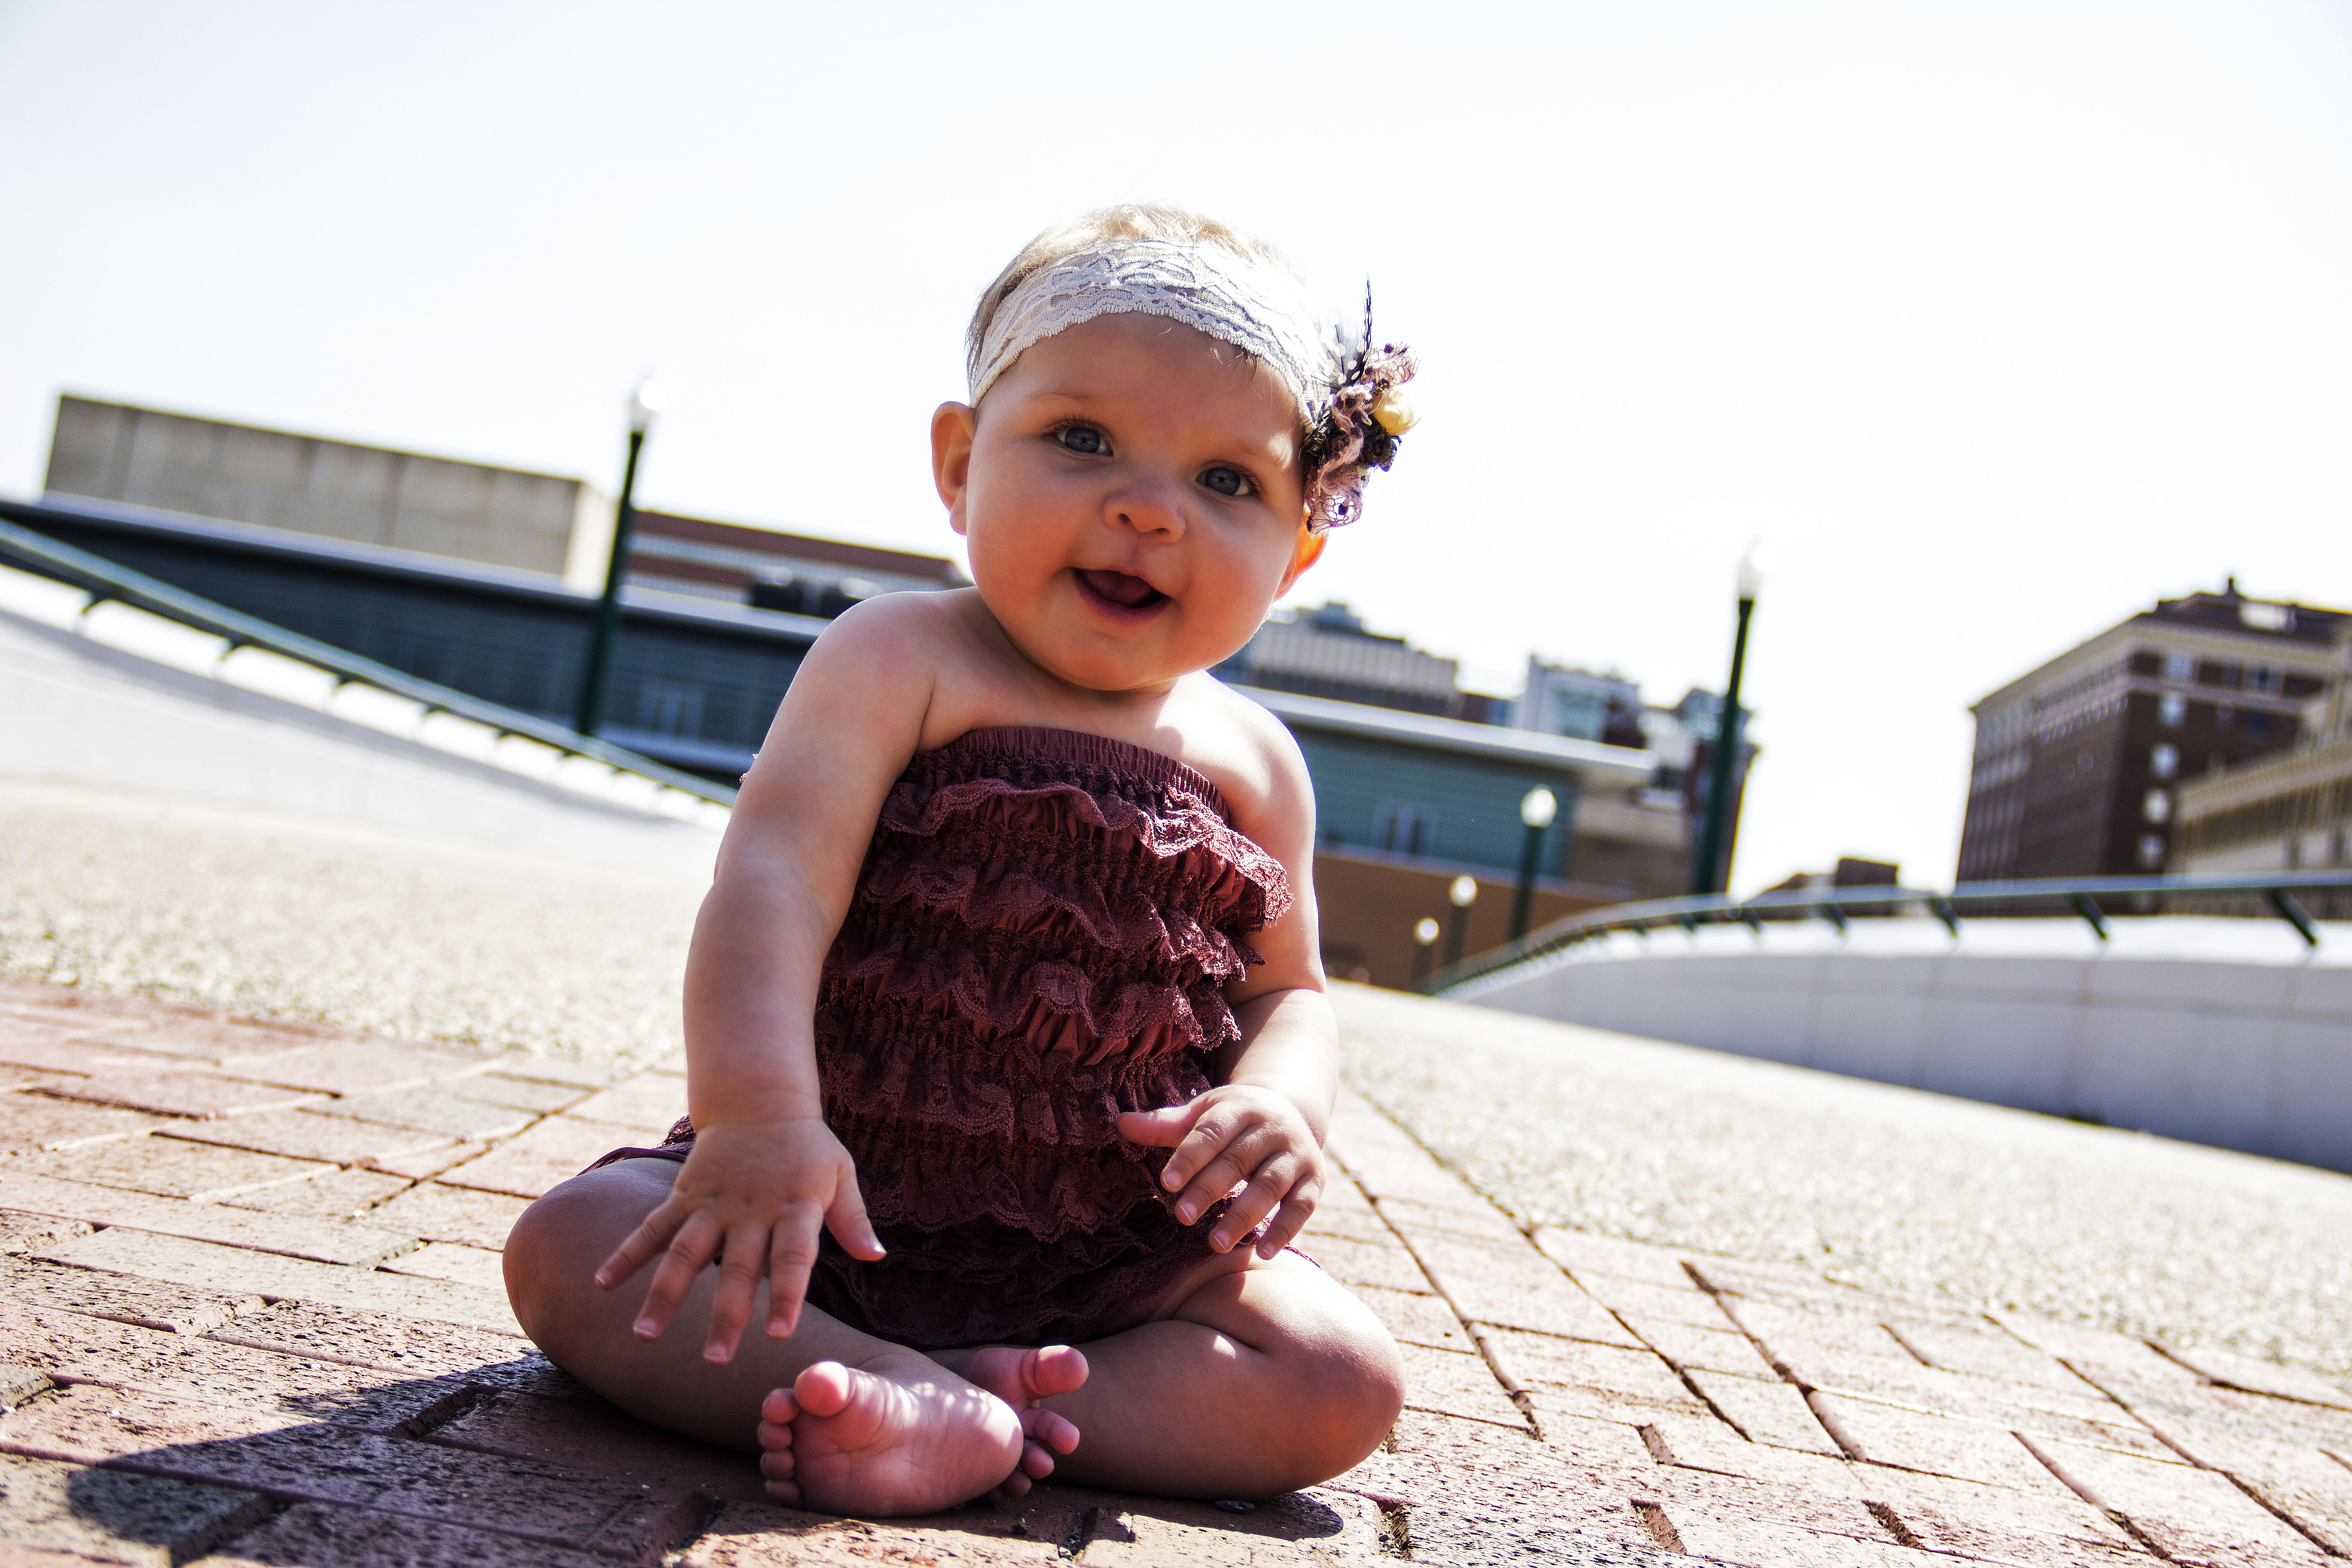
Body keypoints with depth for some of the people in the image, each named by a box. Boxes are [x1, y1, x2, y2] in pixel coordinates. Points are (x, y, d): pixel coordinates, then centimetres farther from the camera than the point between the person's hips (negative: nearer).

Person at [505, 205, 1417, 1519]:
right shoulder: (903, 664, -9)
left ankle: (981, 1421, -22)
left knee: (1349, 1385, -14)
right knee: (569, 1249, -21)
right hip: (844, 1200, -2)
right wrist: (758, 1111, -40)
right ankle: (919, 1399, -31)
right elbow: (777, 875, -24)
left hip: (1115, 1257, 3)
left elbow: (1291, 988, 11)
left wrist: (1282, 1099, -15)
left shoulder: (1253, 765, 3)